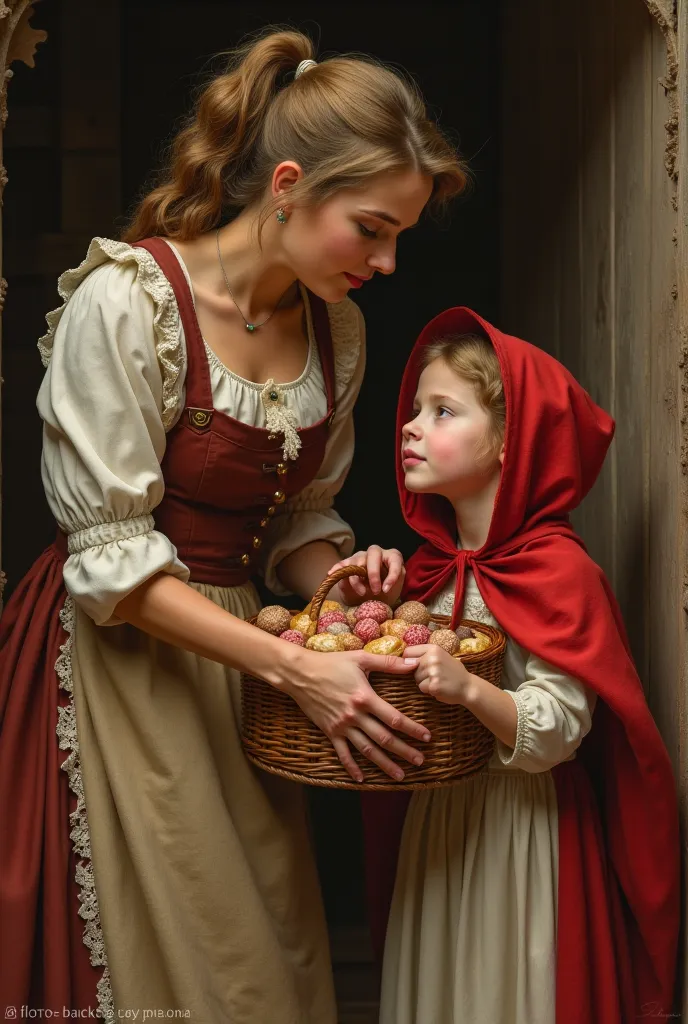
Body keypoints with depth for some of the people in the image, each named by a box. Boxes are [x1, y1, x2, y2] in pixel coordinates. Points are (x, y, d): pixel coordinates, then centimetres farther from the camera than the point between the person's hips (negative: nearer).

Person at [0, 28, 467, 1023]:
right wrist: (294, 667, -22)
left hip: (238, 657, 6)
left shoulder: (337, 326, 3)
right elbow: (112, 557, -17)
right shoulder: (127, 300, -17)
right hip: (118, 668, -6)